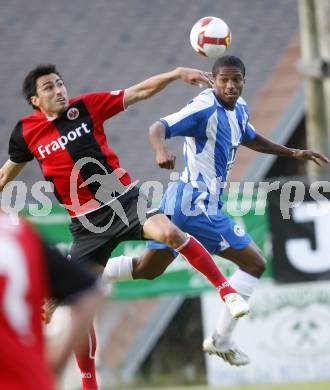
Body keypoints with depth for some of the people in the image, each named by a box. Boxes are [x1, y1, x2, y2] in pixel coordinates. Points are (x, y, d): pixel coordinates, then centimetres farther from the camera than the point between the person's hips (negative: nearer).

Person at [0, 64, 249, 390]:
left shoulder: (86, 106, -1)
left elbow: (141, 92, -1)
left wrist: (177, 73, -13)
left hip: (125, 201, -2)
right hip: (87, 224, 2)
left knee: (168, 232, -32)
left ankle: (226, 289, -20)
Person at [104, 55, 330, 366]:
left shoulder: (239, 109, 9)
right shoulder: (206, 109, -19)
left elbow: (250, 139, 31)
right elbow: (158, 128, -29)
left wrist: (292, 153, 28)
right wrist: (161, 149, -50)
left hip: (181, 201, 10)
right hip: (197, 204, -10)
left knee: (147, 269, 19)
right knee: (254, 263, -3)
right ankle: (221, 341, 2)